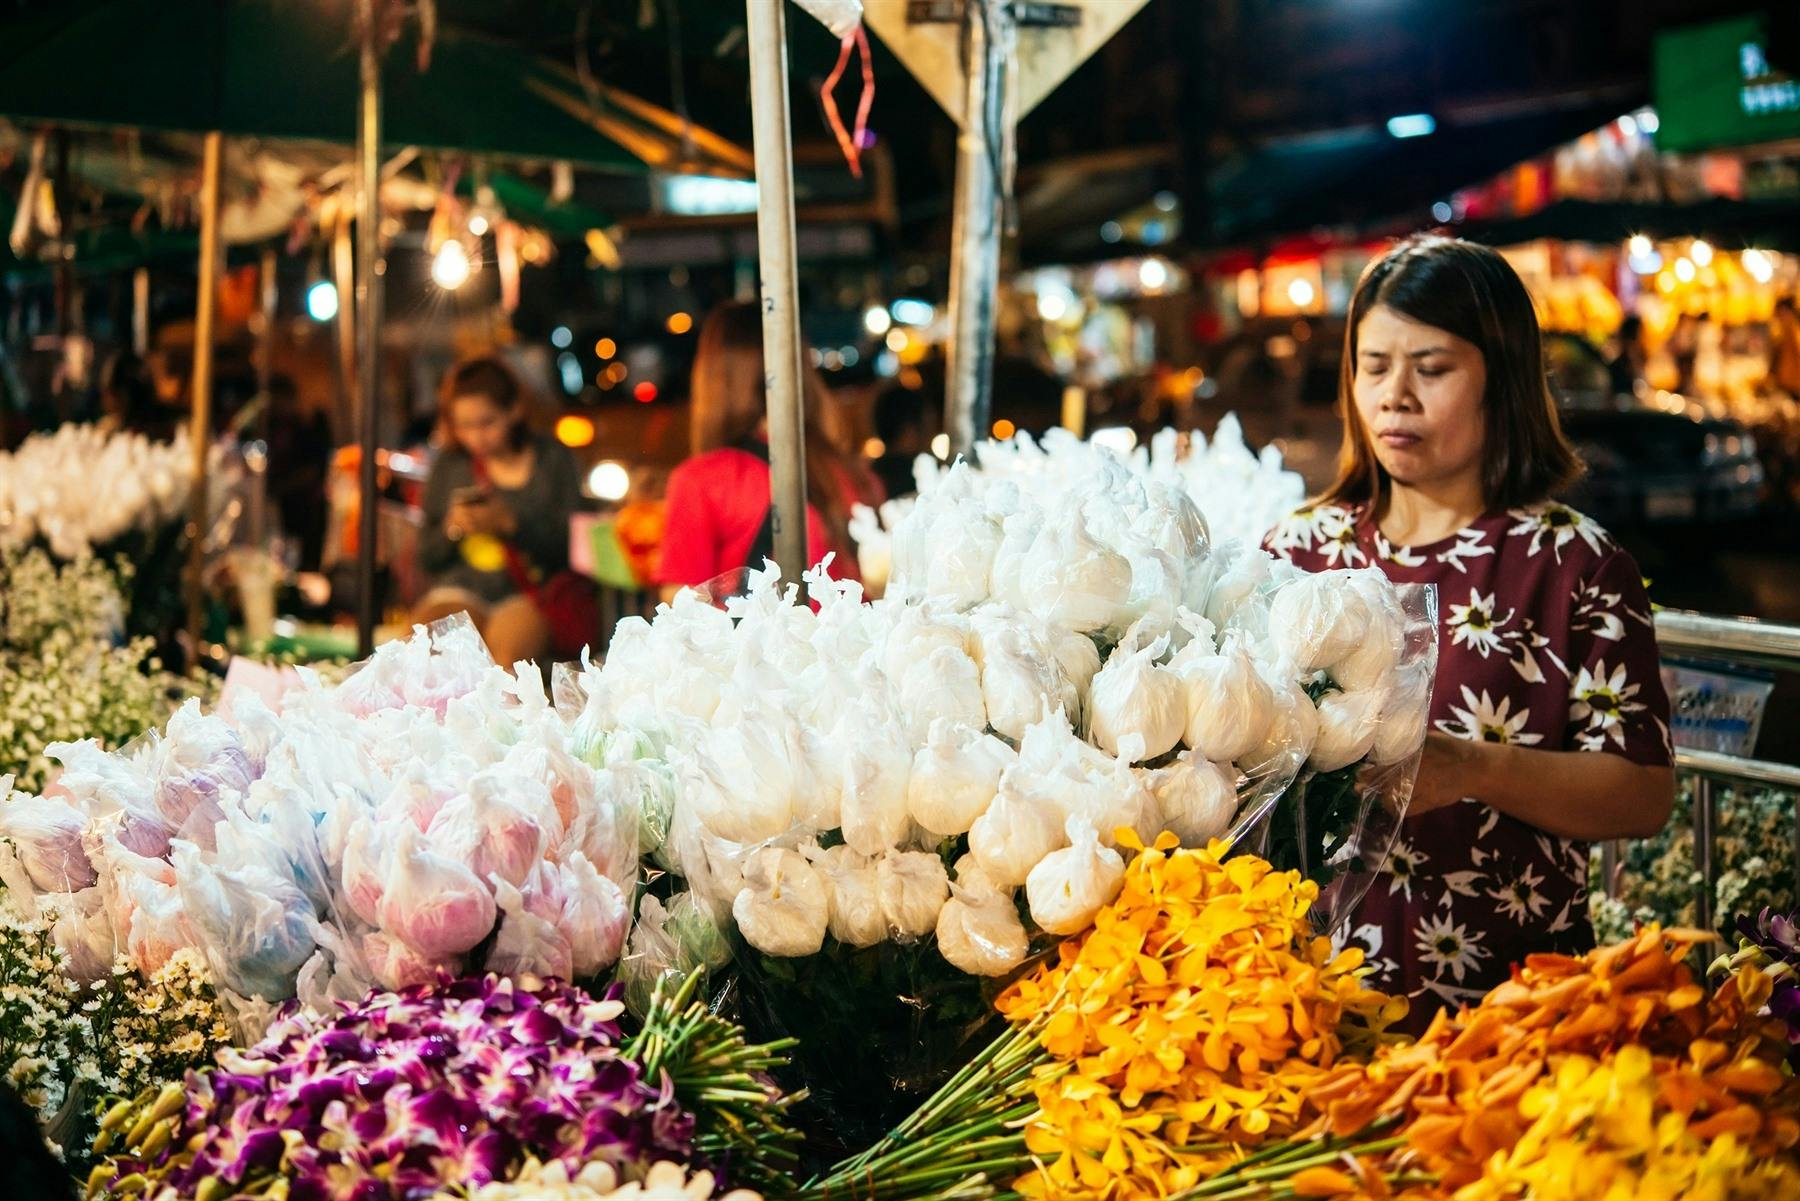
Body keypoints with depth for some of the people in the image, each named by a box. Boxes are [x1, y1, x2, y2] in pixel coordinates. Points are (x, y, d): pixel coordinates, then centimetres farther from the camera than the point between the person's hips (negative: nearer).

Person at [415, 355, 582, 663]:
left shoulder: (552, 458, 6)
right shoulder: (449, 465, 13)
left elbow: (571, 545, -3)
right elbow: (426, 560, 15)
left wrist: (510, 523, -15)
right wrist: (453, 529, -6)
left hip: (531, 594, -2)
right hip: (462, 590, 3)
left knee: (507, 646, -36)